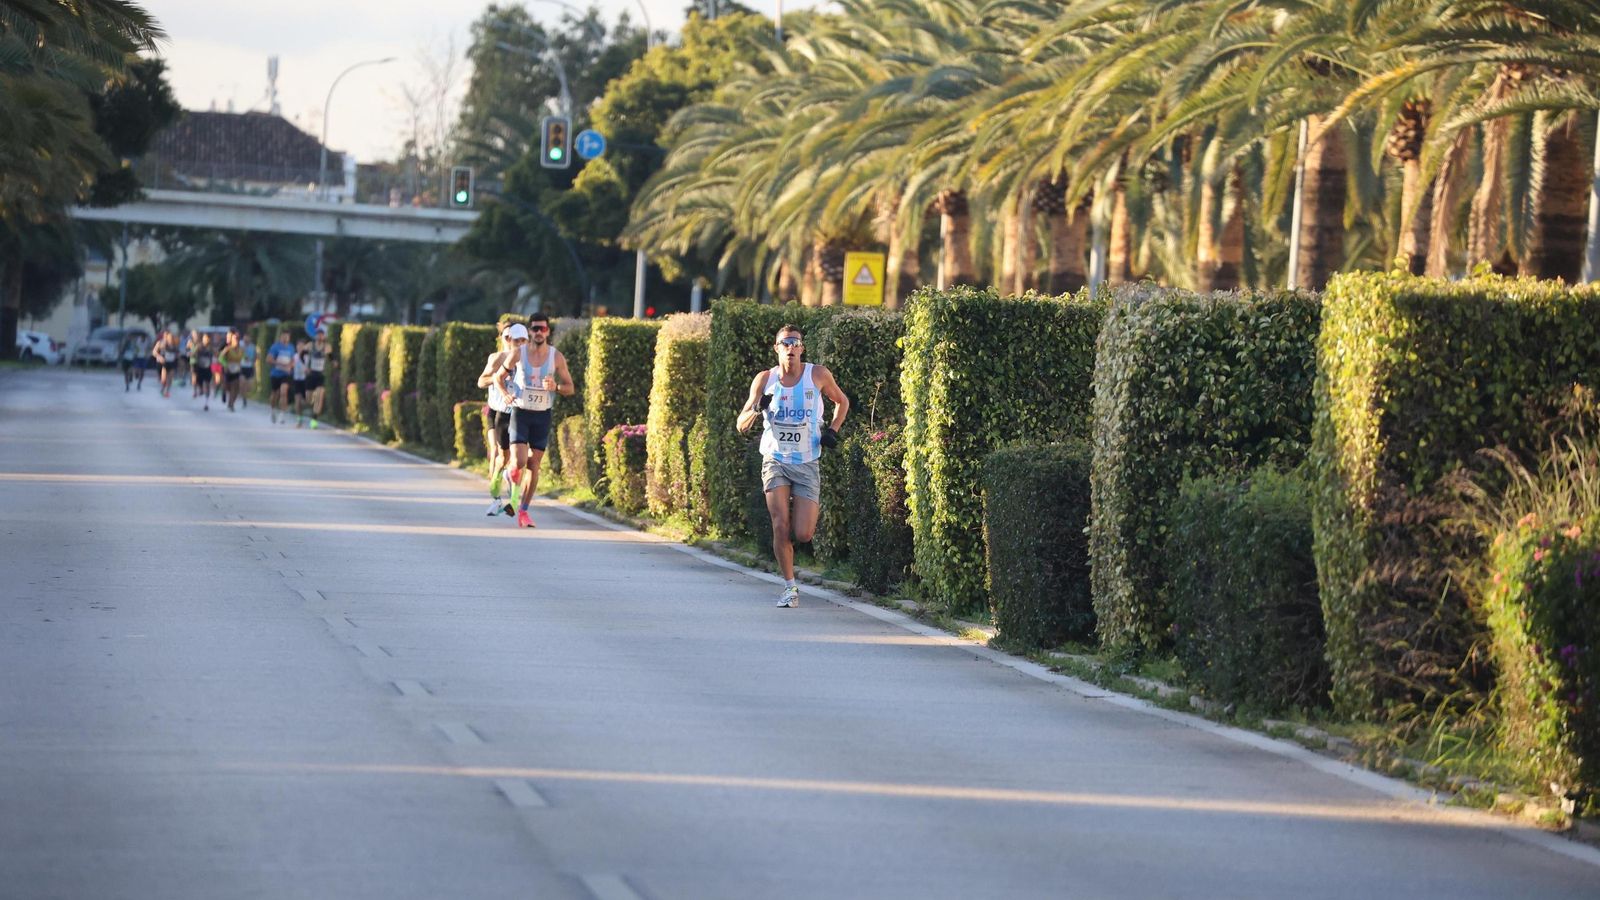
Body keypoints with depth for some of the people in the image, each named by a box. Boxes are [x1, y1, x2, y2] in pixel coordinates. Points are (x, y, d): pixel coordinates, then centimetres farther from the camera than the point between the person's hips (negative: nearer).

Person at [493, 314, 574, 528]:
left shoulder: (556, 357, -3)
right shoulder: (518, 353, -5)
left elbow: (570, 388, 3)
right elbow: (499, 377, 7)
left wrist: (555, 387, -19)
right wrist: (506, 395, -13)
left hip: (543, 415, 1)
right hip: (520, 412, -1)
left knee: (533, 465, 2)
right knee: (519, 462, -15)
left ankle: (523, 510, 13)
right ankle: (512, 472, 22)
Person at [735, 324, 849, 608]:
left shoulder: (818, 376, -3)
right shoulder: (765, 379, -2)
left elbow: (842, 402, 16)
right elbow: (741, 425, 0)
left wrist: (832, 430, 1)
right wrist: (757, 409, -20)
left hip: (807, 464, 0)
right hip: (775, 461, 1)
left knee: (802, 534, -8)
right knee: (780, 526, -12)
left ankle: (814, 512, 28)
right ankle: (790, 587, 1)